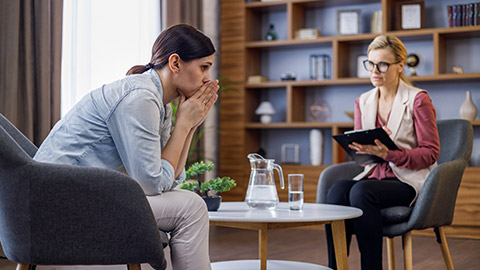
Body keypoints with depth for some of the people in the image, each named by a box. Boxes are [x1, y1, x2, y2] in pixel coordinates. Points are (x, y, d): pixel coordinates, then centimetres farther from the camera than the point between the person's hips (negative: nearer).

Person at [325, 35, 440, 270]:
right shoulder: (363, 102, 13)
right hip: (374, 176, 5)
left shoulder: (418, 99, -4)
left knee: (361, 191, -34)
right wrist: (358, 148, -11)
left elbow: (430, 153, -6)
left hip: (409, 180, -5)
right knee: (337, 190, -28)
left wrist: (388, 153, -22)